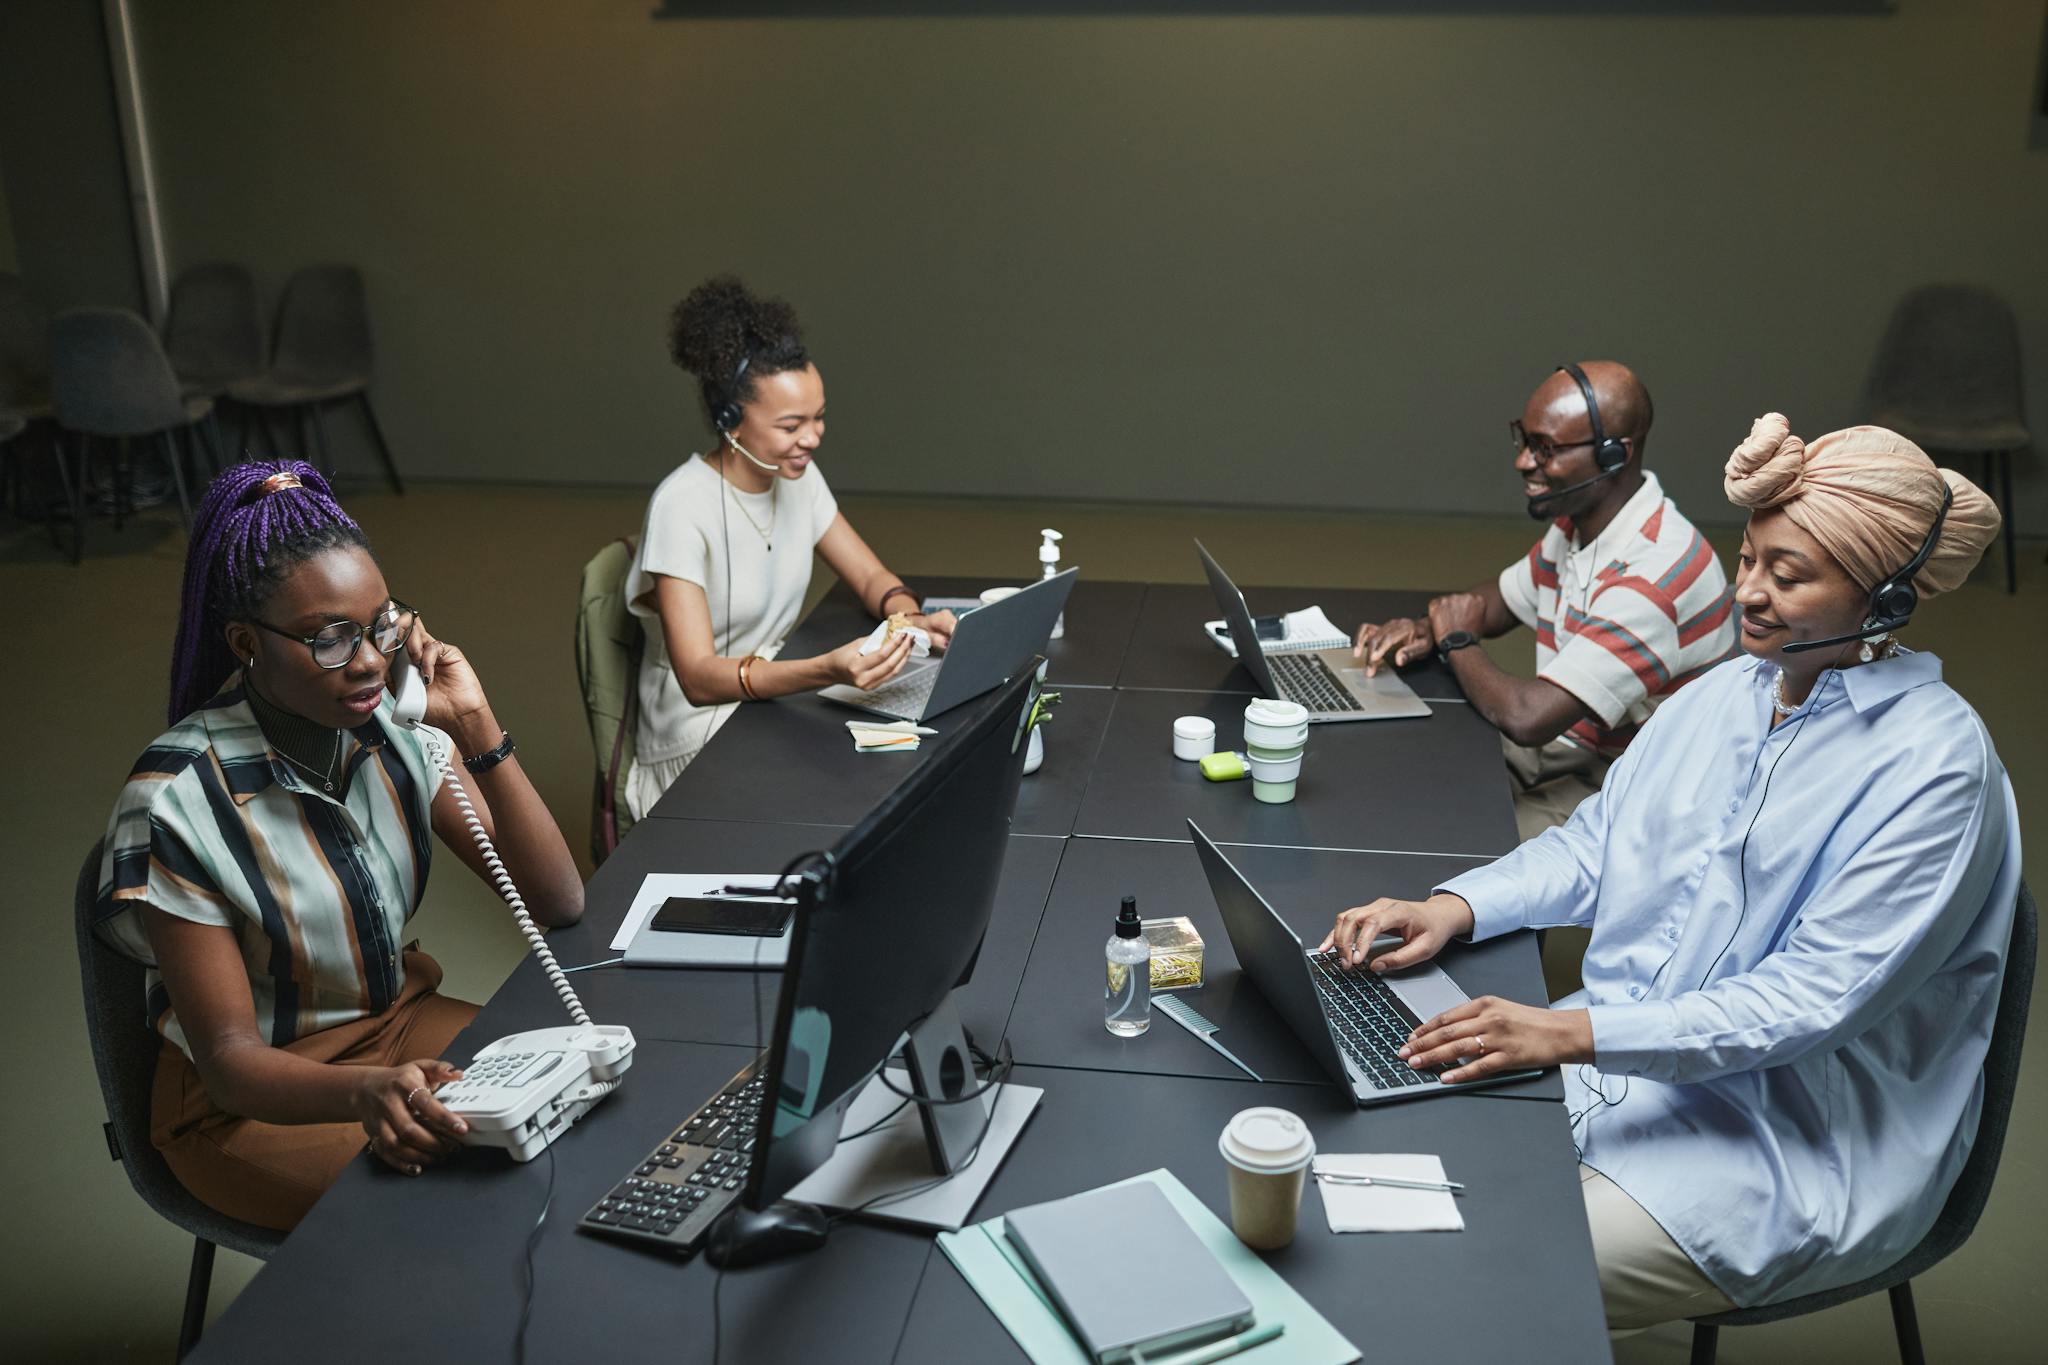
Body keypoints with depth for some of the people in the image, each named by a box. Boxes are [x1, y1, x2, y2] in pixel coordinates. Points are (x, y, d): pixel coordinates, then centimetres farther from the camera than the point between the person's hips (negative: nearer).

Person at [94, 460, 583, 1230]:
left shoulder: (394, 725, -10)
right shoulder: (178, 803, -24)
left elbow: (558, 904, -11)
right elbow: (229, 1057, -21)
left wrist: (475, 726, -23)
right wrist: (368, 1092, -43)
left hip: (395, 1022, 5)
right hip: (250, 1100, -5)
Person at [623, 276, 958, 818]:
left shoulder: (799, 478, 0)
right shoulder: (682, 508, -21)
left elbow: (872, 578, 9)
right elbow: (699, 677, -27)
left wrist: (913, 620, -16)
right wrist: (828, 669, -42)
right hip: (699, 741, -6)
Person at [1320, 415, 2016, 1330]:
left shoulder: (1933, 765, -17)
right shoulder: (1730, 691, 6)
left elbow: (1813, 999, -23)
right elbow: (1595, 843, 12)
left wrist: (1577, 1032, -30)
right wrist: (1455, 907, -6)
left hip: (1791, 1140, -7)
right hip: (1622, 1059, 7)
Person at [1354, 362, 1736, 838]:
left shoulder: (1655, 572, -29)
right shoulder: (1575, 526, 2)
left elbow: (1527, 717, -34)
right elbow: (1497, 600, 20)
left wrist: (1457, 640, -13)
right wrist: (1427, 629, -4)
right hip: (1561, 746, 9)